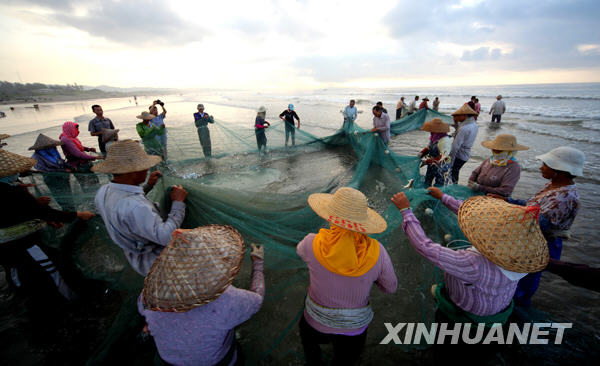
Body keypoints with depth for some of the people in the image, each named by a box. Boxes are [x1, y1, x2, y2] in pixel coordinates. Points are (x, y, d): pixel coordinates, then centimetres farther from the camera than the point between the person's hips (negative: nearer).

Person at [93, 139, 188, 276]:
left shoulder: (104, 191, -7)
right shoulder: (135, 208, -39)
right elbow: (166, 237, -36)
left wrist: (148, 186, 7)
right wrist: (178, 203, -27)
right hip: (155, 263, -9)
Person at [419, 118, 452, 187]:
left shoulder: (445, 140, -26)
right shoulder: (433, 137, 0)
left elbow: (443, 156, -30)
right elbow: (428, 148, 15)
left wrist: (428, 161, -32)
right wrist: (422, 153, -3)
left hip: (441, 167, -9)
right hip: (432, 164, 9)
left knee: (439, 185, 6)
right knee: (427, 182, 22)